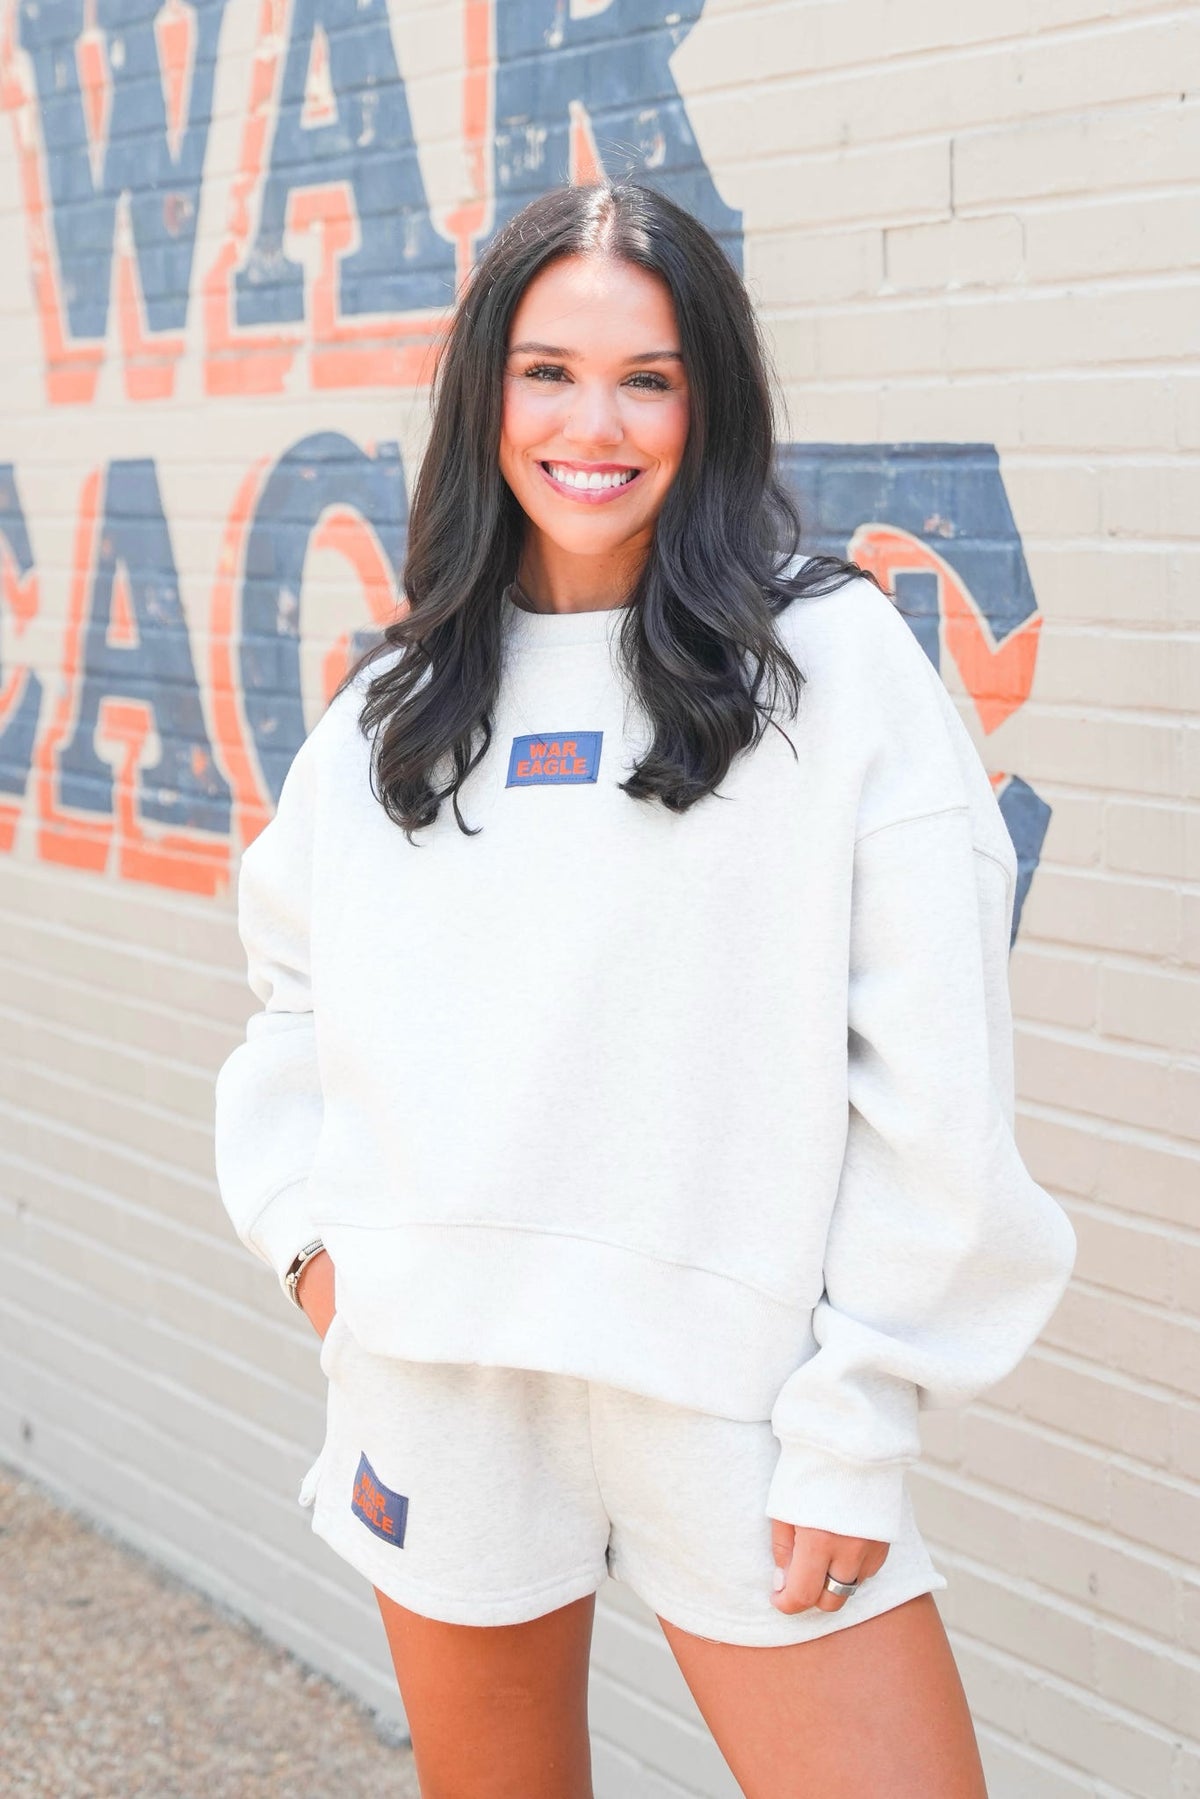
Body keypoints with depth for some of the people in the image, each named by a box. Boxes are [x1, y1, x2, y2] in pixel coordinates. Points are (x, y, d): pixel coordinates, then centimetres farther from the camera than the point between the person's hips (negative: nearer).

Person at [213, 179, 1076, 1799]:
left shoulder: (834, 659, -5)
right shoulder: (397, 699, 9)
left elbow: (934, 1082, -8)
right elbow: (295, 988, 22)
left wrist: (857, 1420, -10)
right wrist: (305, 1219, 6)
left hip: (737, 1388, -3)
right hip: (438, 1378, 4)